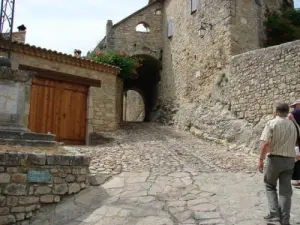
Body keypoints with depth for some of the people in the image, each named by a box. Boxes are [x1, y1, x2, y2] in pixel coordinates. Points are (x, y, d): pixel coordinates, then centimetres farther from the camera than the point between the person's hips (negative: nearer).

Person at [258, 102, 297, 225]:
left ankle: (274, 213, 5)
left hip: (275, 158, -4)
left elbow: (266, 144, -18)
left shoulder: (271, 123, -10)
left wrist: (260, 160, -12)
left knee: (270, 186, 14)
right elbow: (293, 143, 15)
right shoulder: (292, 125, 7)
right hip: (289, 159, 4)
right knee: (286, 190, 9)